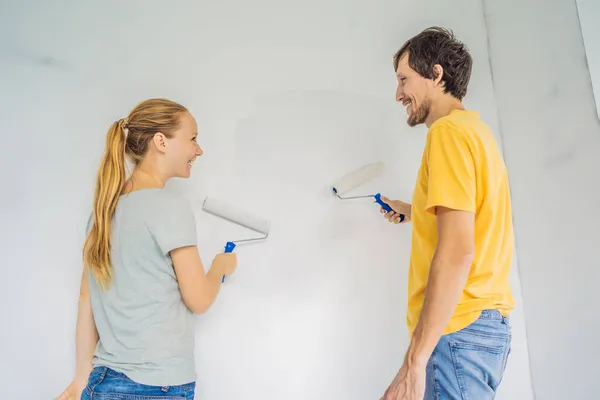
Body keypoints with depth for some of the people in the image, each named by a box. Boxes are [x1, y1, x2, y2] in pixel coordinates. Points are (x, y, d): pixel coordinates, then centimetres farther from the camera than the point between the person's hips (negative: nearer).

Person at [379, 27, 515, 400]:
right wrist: (414, 212, 37)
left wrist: (414, 361, -22)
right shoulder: (477, 129, 17)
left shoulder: (449, 130, -13)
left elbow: (457, 253, -22)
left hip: (458, 330, -10)